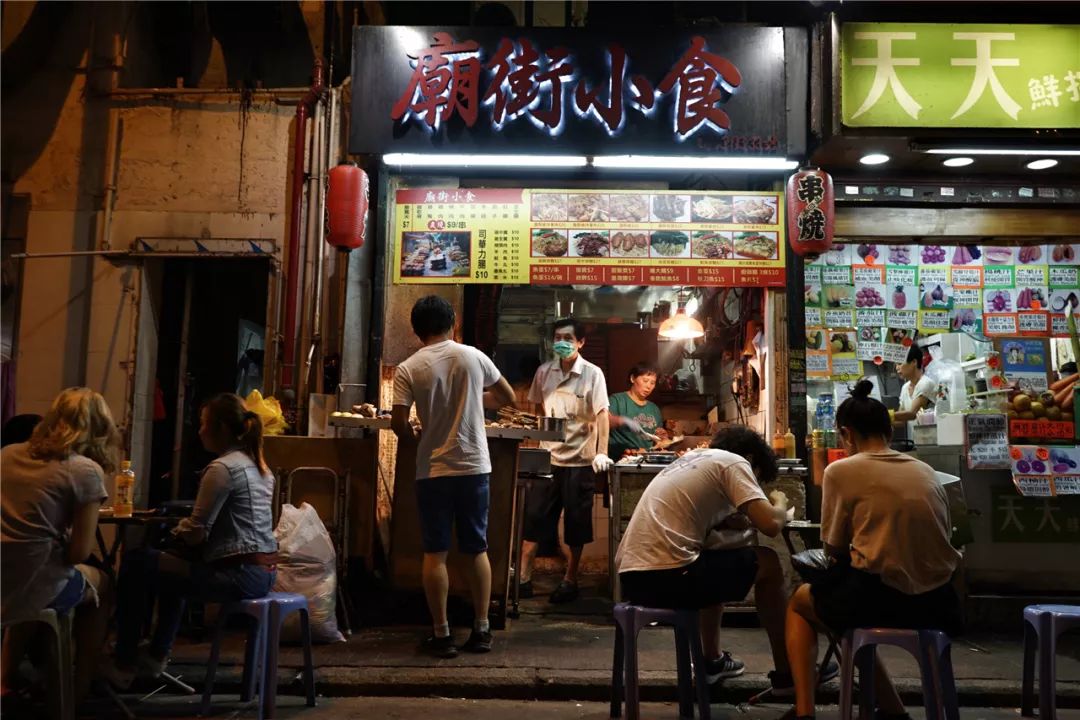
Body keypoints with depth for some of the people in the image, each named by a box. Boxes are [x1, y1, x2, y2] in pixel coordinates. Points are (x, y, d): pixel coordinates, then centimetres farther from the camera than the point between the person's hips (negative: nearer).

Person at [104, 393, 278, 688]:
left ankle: (123, 665, 12)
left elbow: (196, 534, -15)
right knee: (175, 558, 32)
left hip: (240, 575, -10)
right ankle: (157, 655, 40)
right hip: (264, 571, 10)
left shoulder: (222, 468, -14)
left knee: (136, 562, 1)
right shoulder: (259, 465, 14)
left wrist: (177, 529, 6)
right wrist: (183, 529, 13)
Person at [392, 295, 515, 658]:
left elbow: (399, 424, -9)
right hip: (474, 466, 2)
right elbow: (508, 398, 12)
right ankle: (481, 630, 16)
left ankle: (442, 634, 8)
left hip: (433, 470, -2)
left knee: (435, 553, 5)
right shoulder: (474, 357, 0)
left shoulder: (408, 369, -6)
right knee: (477, 549, 12)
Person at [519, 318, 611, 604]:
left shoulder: (592, 374, -6)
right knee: (534, 519, 4)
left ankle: (569, 581, 19)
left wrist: (601, 453, -17)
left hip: (580, 460, -3)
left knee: (576, 525, 6)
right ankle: (523, 578, 13)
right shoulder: (544, 371, 4)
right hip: (547, 457, 3)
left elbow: (601, 414, -8)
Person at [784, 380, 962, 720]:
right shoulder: (926, 471, 10)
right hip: (939, 602, 6)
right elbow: (940, 537, 15)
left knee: (799, 602, 23)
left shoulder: (841, 470, -5)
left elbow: (834, 551, 0)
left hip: (881, 597, -6)